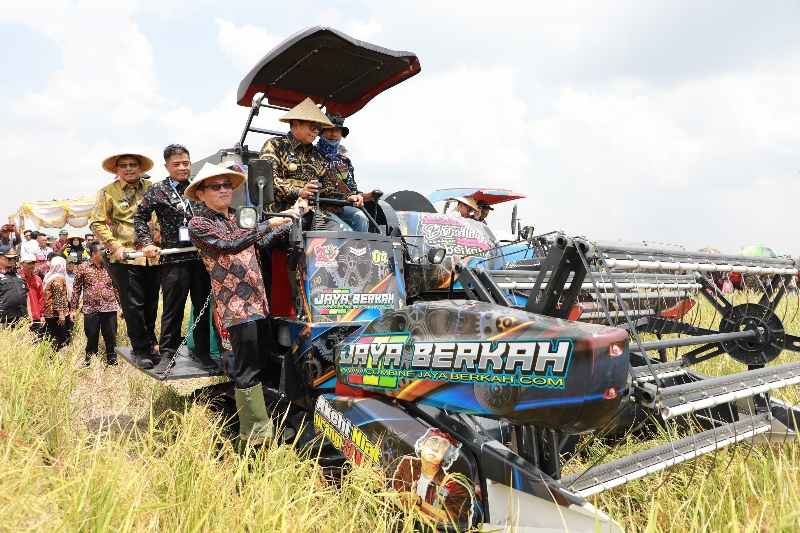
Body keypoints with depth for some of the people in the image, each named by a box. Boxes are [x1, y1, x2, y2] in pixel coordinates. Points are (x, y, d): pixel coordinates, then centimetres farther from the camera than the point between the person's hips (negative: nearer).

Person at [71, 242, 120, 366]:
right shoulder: (83, 268, 2)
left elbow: (116, 287, 13)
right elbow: (76, 289, 5)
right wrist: (73, 308, 2)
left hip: (109, 308, 1)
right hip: (90, 309, -1)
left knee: (111, 338, 5)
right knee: (91, 339, 7)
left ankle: (112, 362, 17)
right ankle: (89, 364, 22)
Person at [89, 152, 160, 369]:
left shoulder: (151, 188, 10)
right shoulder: (107, 192, 3)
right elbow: (97, 223, 0)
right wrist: (115, 246, -10)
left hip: (153, 256, 3)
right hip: (125, 257, -3)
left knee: (151, 304, 11)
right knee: (133, 305, -1)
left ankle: (149, 344, 27)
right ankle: (141, 350, 11)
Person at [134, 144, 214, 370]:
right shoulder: (157, 191, 4)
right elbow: (140, 218, 6)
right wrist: (147, 243, -6)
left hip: (202, 256, 3)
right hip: (174, 259, -2)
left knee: (204, 306, 8)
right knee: (172, 309, 3)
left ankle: (202, 351, 21)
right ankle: (167, 353, 15)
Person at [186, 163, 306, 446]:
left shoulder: (237, 217, 19)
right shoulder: (199, 223, -4)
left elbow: (262, 241, 22)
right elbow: (230, 245, -20)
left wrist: (292, 216, 16)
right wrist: (268, 224, -23)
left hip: (259, 302, 8)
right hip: (237, 306, -8)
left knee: (264, 364, 13)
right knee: (248, 371, -7)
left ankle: (266, 423, 25)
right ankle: (256, 435, 1)